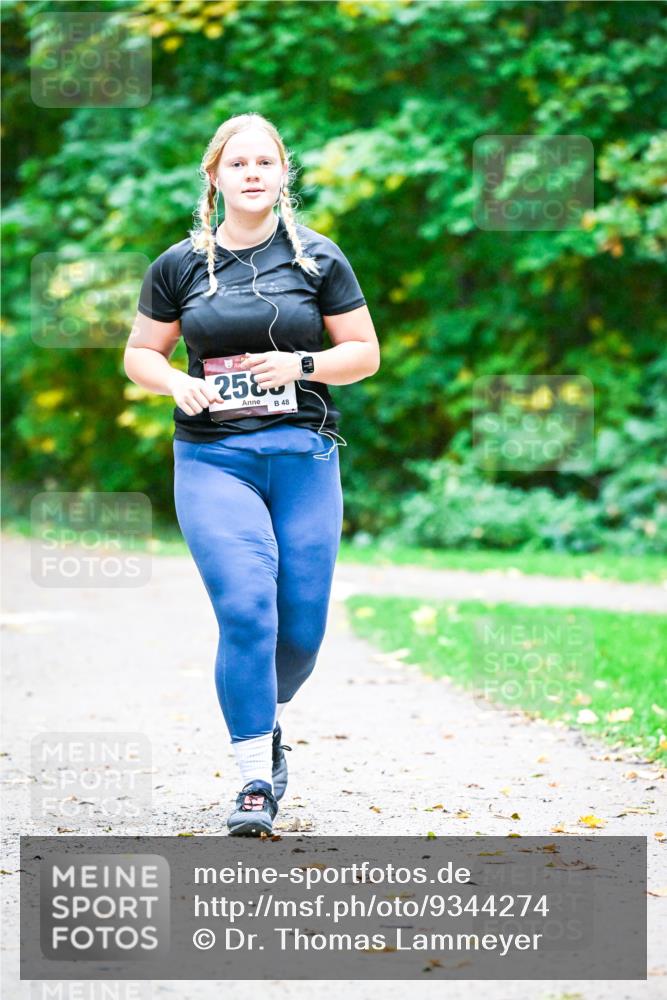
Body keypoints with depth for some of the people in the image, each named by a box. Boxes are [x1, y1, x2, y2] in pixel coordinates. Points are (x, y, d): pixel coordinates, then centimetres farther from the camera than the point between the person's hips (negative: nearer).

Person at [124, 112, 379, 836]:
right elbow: (139, 354, 14)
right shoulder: (179, 265, 6)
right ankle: (255, 781, -11)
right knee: (246, 608, -17)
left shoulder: (318, 259, 5)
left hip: (303, 455, 1)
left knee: (302, 625, 1)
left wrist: (301, 364, -10)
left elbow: (365, 353, 8)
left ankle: (266, 722, 34)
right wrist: (177, 384, -7)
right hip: (213, 458, -1)